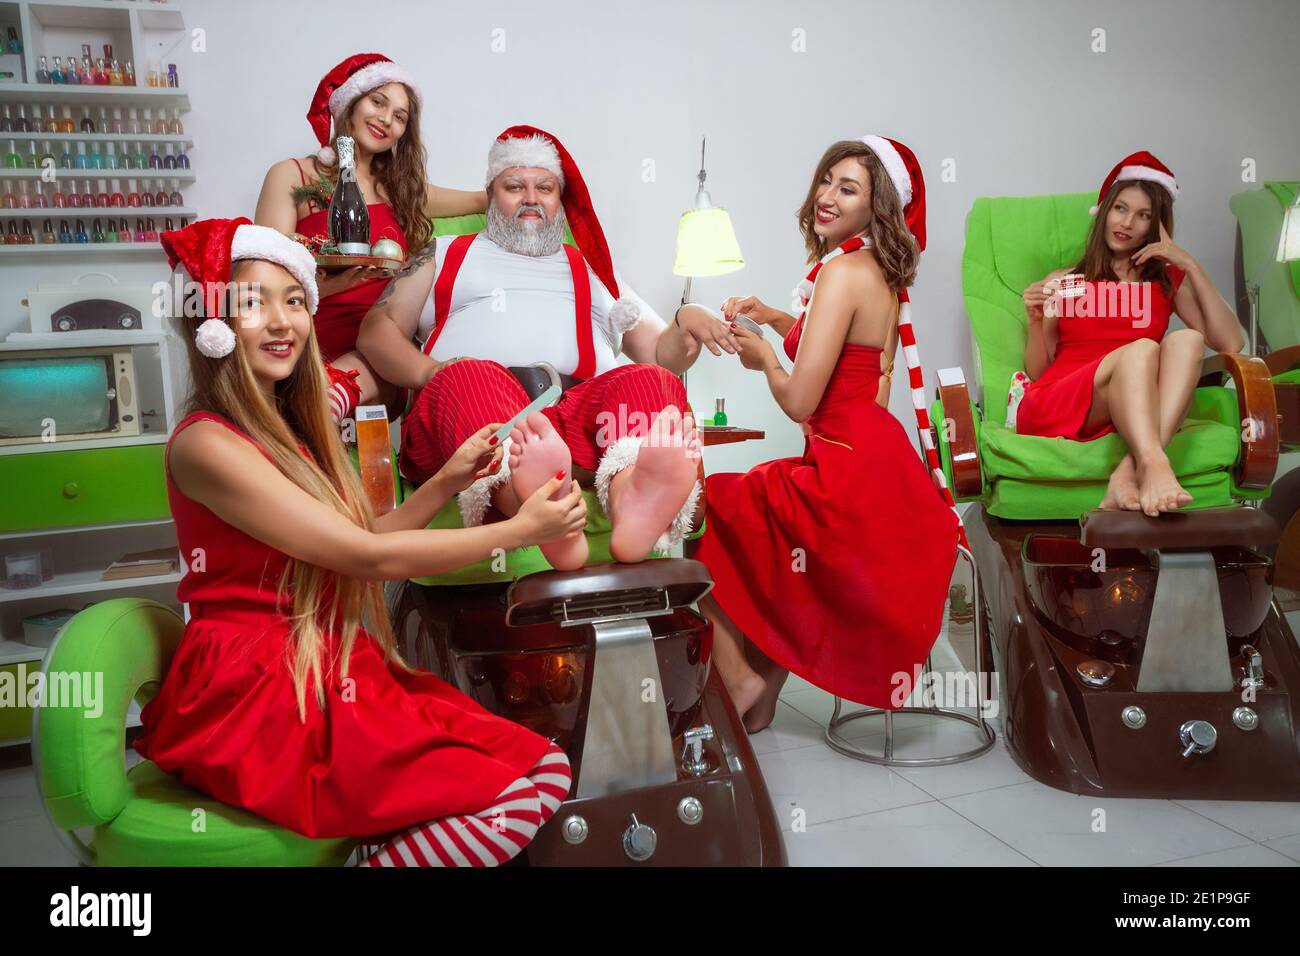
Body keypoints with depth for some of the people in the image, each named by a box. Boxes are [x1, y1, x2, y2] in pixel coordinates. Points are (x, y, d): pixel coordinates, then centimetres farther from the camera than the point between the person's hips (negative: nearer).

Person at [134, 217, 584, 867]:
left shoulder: (287, 433, 14)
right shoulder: (206, 443, -14)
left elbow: (353, 548, 13)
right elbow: (368, 556, -15)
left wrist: (445, 483, 5)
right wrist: (521, 530, -9)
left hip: (330, 677, 8)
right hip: (255, 700, -8)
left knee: (547, 767, -8)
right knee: (519, 797, -18)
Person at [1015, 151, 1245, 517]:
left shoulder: (1169, 281, 22)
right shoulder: (1061, 282, 19)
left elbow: (1231, 343, 5)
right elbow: (1036, 373, 13)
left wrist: (1190, 265, 6)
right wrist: (1035, 322, -5)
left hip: (1131, 414, 2)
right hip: (1051, 408, -2)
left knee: (1186, 340, -26)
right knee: (1141, 348, -29)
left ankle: (1128, 477, -45)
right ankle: (1154, 467, -54)